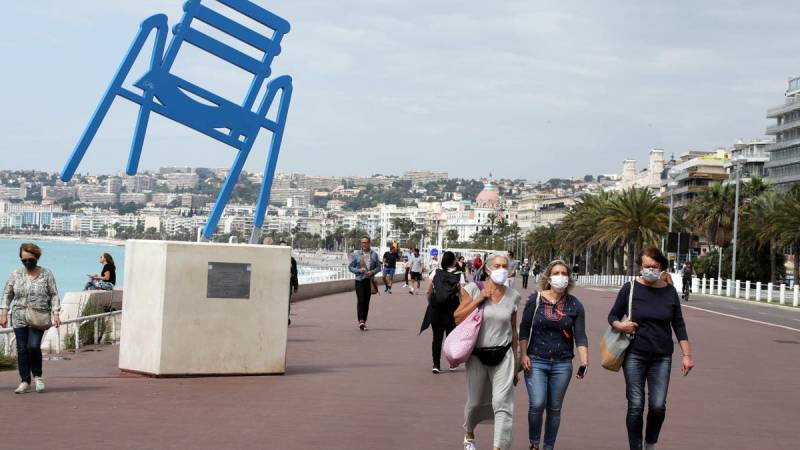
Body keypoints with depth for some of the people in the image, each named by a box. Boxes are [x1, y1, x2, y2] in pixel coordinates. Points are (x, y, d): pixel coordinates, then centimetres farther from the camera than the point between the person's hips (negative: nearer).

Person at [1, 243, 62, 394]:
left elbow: (54, 295, 3)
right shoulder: (16, 275, 8)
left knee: (33, 346, -17)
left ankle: (37, 376, 5)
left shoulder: (46, 275, 2)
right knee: (22, 350, 2)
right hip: (19, 319, 3)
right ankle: (25, 382, 9)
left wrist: (55, 314, -6)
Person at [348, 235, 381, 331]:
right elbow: (350, 267, 4)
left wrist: (372, 272, -11)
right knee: (360, 300, -13)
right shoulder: (356, 254, 3)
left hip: (369, 281, 2)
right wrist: (359, 270, -13)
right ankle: (361, 321, -19)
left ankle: (364, 321, 13)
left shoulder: (374, 254, 7)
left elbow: (378, 267, 9)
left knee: (366, 301, 5)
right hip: (359, 280, -2)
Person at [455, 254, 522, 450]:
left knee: (502, 403, -12)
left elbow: (513, 330, 11)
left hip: (503, 356, 1)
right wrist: (479, 299, -16)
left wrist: (515, 359, 14)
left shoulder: (512, 296, 3)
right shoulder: (474, 289, -4)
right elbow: (458, 317, -8)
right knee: (475, 402, 14)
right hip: (477, 355, -1)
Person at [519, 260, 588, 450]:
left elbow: (580, 336, -3)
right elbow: (524, 329, 3)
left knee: (554, 408, 7)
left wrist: (584, 363, -14)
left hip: (562, 364, 2)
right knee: (537, 404, -12)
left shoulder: (574, 305, 1)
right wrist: (524, 355, -4)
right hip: (536, 361, -2)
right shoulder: (536, 299, -2)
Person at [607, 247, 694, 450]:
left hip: (661, 357, 1)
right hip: (635, 355, -1)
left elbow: (679, 326, 8)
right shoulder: (630, 288, -1)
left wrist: (687, 355, 3)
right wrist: (620, 325, -17)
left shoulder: (669, 292, 4)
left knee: (658, 406, -7)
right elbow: (613, 316, 5)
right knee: (635, 406, -2)